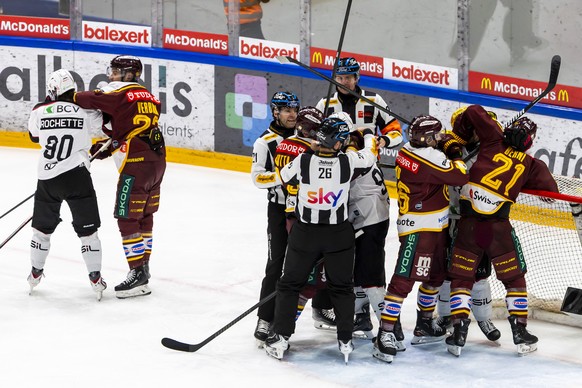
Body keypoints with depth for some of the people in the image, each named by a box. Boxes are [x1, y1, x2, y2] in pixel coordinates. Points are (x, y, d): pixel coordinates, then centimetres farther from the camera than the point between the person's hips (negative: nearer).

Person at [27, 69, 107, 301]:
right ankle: (95, 278, 4)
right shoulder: (85, 111, -5)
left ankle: (35, 274, 28)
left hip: (47, 178, 2)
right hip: (76, 175, -2)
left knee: (42, 226, 18)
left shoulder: (40, 112, -1)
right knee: (87, 228, 5)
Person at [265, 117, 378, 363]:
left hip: (304, 233, -1)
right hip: (339, 235, 1)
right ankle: (345, 341, 12)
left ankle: (280, 338, 9)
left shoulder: (302, 162, -15)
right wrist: (368, 135, 27)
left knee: (289, 284, 13)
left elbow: (279, 178, 2)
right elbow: (370, 155, 6)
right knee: (342, 287, 15)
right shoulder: (348, 161, -14)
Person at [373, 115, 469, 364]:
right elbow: (460, 177, -14)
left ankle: (424, 325, 35)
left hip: (435, 227, 11)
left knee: (435, 276, 22)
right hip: (418, 228, -11)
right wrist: (459, 162, 5)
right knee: (404, 279, -14)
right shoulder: (430, 158, -22)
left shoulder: (409, 150, 5)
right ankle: (385, 336, -18)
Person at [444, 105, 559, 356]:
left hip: (468, 223, 1)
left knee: (461, 278, 12)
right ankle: (520, 334, 16)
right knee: (514, 278, 16)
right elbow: (550, 190, 6)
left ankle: (459, 333, 3)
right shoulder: (531, 165, 7)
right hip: (498, 226, -1)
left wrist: (458, 137, 19)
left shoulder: (493, 141, 7)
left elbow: (472, 112, 6)